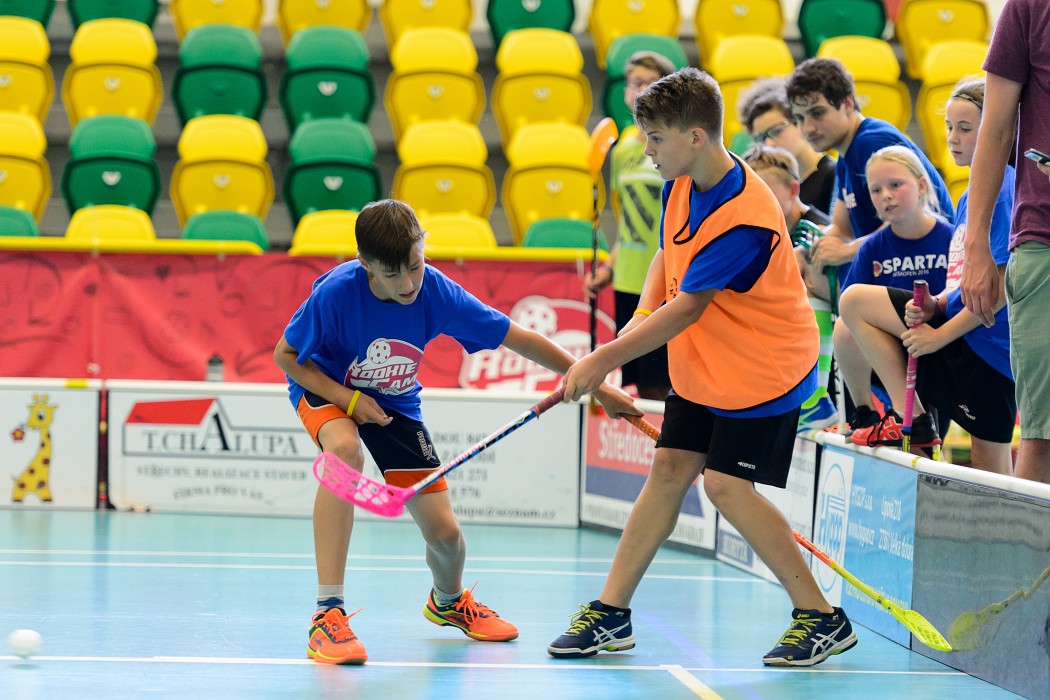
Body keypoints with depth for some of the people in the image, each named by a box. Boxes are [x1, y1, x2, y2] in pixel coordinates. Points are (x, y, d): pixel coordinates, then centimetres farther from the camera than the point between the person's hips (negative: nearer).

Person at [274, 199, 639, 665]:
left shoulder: (439, 294, -25)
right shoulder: (336, 293, -32)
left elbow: (520, 340, -17)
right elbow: (285, 355, -16)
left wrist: (596, 385, -14)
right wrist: (347, 398, -27)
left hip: (396, 404, 3)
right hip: (326, 388, -3)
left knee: (445, 533, -3)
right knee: (346, 450, -40)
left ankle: (449, 600, 39)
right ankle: (328, 614, -37)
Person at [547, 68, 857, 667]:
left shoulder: (744, 218, -29)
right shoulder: (681, 184, -2)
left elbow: (686, 309, -26)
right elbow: (670, 256, 16)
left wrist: (605, 359, -21)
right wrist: (641, 320, -2)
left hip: (762, 370, -8)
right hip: (700, 367, 8)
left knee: (727, 484, -13)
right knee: (670, 470, 6)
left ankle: (823, 618, -4)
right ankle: (611, 612, 10)